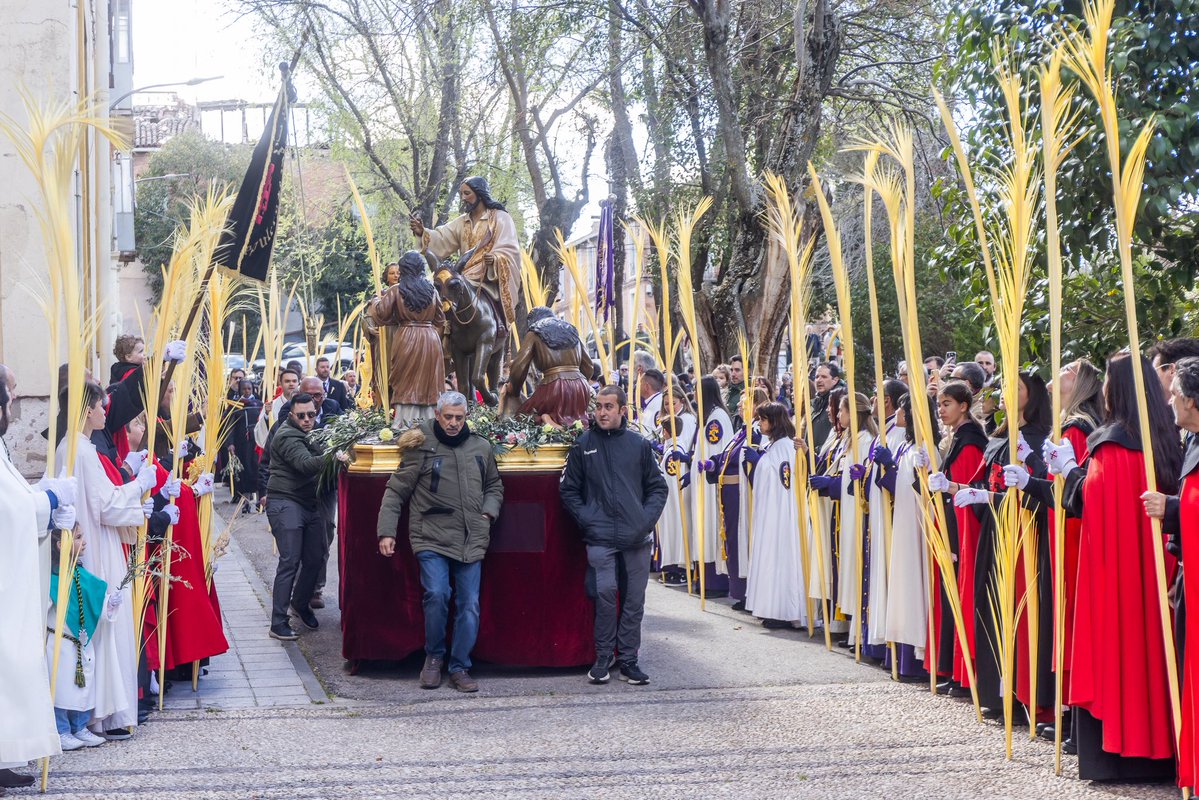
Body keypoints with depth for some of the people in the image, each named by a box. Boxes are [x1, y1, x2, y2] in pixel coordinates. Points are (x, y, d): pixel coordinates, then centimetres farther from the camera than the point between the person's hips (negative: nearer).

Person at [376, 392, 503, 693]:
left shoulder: (481, 448, 11)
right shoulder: (422, 448, -2)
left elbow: (494, 486, 26)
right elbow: (395, 491, 1)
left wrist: (488, 512, 7)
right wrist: (386, 532, -6)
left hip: (472, 541, 4)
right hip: (432, 538, -4)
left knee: (469, 605, 2)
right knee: (436, 594, -20)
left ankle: (460, 667, 14)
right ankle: (434, 656, 3)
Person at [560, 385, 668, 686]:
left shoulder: (638, 444, 7)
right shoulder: (583, 444, 4)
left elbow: (657, 487, 12)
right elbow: (568, 489, 8)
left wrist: (647, 518, -2)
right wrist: (586, 519, -4)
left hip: (637, 537, 2)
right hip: (600, 537, -2)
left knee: (634, 599, 4)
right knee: (605, 592, -12)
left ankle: (628, 659, 13)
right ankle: (603, 658, 1)